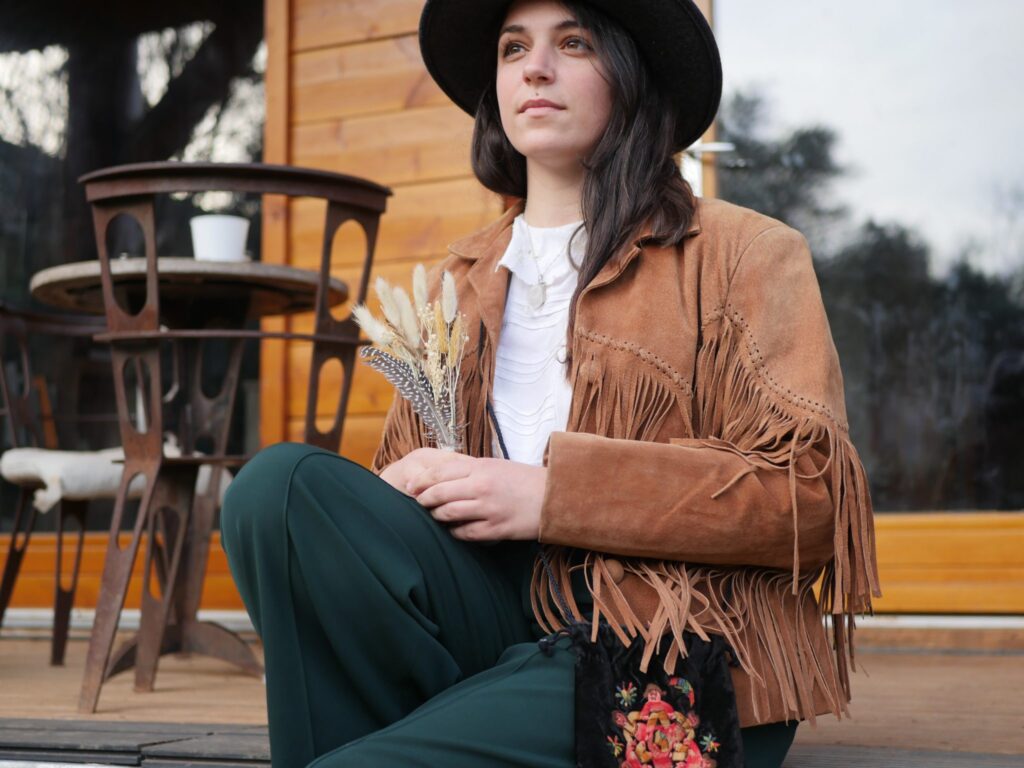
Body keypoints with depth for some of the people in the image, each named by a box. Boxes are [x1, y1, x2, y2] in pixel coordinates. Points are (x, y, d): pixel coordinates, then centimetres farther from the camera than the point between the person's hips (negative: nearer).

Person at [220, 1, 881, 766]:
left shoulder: (741, 253, 6)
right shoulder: (463, 277, 21)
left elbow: (808, 492, -5)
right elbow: (408, 464, 21)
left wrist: (557, 492, -14)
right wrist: (405, 486, -6)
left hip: (671, 656, -5)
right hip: (502, 611, 6)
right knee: (281, 484, -22)